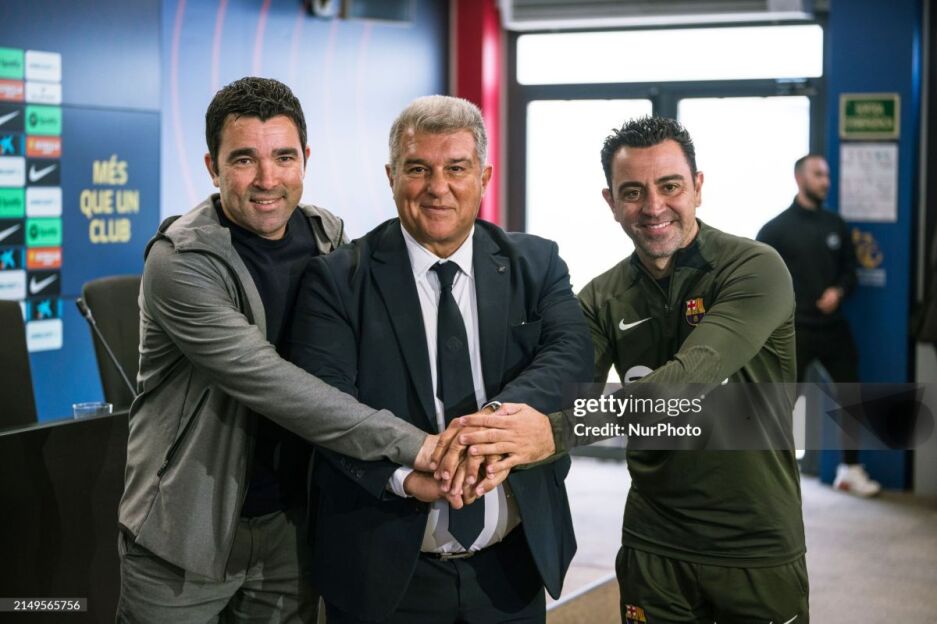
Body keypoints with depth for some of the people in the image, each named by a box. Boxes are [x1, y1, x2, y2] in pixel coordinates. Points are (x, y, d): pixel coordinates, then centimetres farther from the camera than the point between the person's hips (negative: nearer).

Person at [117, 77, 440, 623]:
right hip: (188, 532, -5)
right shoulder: (180, 261, -18)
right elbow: (268, 383, -26)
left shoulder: (328, 238, 1)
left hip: (291, 524, 5)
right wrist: (414, 445, -27)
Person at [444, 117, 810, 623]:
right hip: (654, 548, 3)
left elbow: (691, 377, -28)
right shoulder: (603, 299, 1)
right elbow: (567, 389, -11)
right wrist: (494, 430, -34)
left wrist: (557, 432, -39)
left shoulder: (755, 269, -14)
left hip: (758, 548, -3)